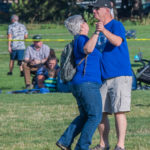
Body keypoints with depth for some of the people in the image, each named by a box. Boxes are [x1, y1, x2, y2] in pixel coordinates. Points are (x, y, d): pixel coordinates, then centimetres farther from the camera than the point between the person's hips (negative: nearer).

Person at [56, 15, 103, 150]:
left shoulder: (78, 41, 17)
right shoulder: (82, 39, -12)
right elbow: (87, 50, -35)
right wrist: (97, 32, -29)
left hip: (78, 85, 10)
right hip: (88, 84, -10)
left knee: (84, 116, 20)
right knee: (95, 117, -5)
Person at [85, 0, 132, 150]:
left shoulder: (116, 25, -7)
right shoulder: (98, 27, 16)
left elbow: (117, 41, -26)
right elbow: (88, 49, 11)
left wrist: (104, 31, -42)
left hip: (120, 76, -8)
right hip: (103, 77, 8)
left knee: (119, 111, -12)